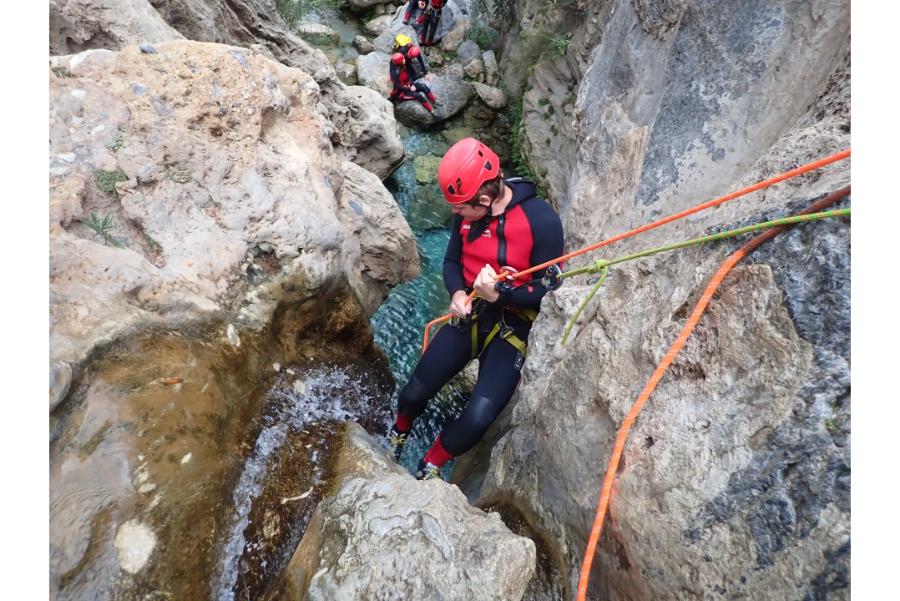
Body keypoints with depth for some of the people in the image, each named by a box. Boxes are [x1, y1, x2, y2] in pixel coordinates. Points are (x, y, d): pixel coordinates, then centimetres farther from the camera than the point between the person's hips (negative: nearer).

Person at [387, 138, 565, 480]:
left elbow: (548, 291, -15)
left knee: (478, 418, -17)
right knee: (414, 394, 2)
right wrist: (458, 293, -13)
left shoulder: (541, 220, -20)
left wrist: (497, 294, -31)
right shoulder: (466, 214, -5)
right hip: (470, 316, 4)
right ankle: (399, 432, 40)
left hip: (513, 328, -4)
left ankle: (429, 466, 15)